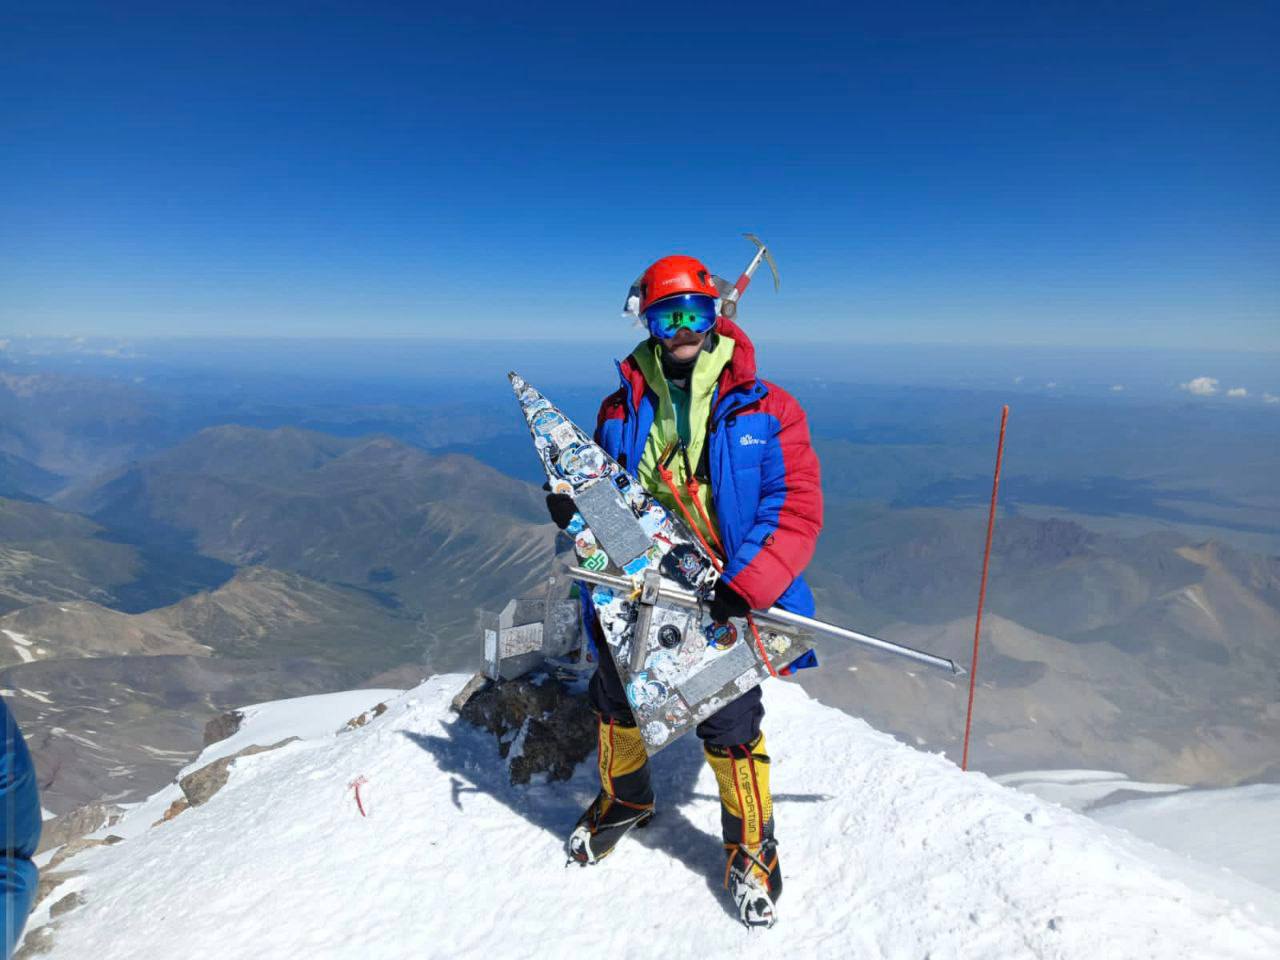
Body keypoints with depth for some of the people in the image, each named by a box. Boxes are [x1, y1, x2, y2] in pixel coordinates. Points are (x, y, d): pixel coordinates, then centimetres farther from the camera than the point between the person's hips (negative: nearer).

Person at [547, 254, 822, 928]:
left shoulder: (764, 408, -9)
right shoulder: (625, 405, 2)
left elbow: (796, 507, -13)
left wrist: (744, 586, -25)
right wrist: (573, 502, -11)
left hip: (720, 599, -3)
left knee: (730, 727, 6)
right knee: (616, 704, 20)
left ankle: (751, 851, 36)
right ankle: (623, 801, 53)